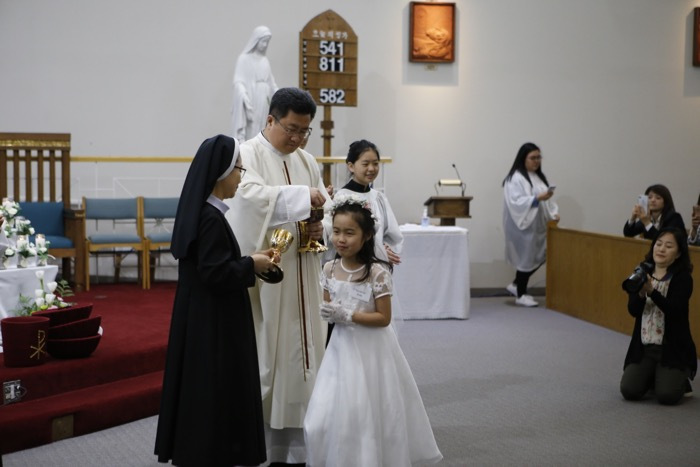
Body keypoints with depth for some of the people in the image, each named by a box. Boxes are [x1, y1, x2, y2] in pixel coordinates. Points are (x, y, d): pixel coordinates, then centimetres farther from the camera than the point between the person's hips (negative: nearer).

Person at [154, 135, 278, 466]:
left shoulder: (200, 211, 9)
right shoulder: (210, 218, -21)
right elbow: (215, 274, -24)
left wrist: (247, 262, 8)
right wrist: (251, 265, -12)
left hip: (203, 316, 10)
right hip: (211, 321, -10)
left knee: (201, 391, 16)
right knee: (214, 392, 0)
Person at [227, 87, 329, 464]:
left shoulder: (307, 161, 14)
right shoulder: (248, 154, -6)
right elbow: (252, 195, -25)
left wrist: (322, 228, -6)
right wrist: (301, 195, -32)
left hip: (301, 279, 6)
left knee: (300, 353, 8)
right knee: (262, 357, -4)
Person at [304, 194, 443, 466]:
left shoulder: (377, 272, -17)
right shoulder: (330, 269, -1)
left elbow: (384, 318, -14)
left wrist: (347, 315, -21)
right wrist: (328, 314, -13)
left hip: (370, 351, -5)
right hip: (341, 347, 5)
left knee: (369, 414, 5)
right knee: (326, 417, 5)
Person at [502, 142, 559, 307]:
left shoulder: (538, 176, 14)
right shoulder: (516, 178, -13)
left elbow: (546, 198, 16)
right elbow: (516, 202, -22)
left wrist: (553, 213, 0)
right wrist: (537, 199, -29)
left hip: (537, 225, 9)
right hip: (523, 225, -9)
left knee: (540, 256, 9)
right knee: (526, 258, -2)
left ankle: (516, 285, 24)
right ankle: (520, 295, 11)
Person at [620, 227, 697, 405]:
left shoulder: (683, 278, -9)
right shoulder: (643, 273, 4)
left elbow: (674, 310, -23)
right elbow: (633, 311, -5)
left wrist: (651, 291, -36)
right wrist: (641, 293, -25)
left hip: (673, 348, -4)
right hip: (643, 347, 4)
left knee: (666, 395, -20)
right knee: (629, 391, -14)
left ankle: (680, 380, 15)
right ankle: (652, 378, 19)